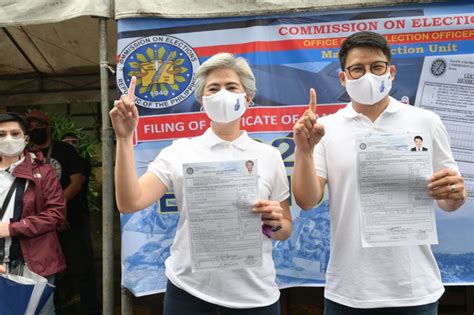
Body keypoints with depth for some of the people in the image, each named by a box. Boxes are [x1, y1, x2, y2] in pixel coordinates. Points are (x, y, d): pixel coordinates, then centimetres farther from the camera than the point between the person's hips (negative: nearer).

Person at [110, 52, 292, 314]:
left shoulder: (269, 156, 1)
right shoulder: (179, 152, -1)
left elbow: (285, 231, 8)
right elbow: (129, 203, -11)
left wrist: (275, 223, -13)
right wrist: (124, 139, -16)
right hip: (189, 292, 0)